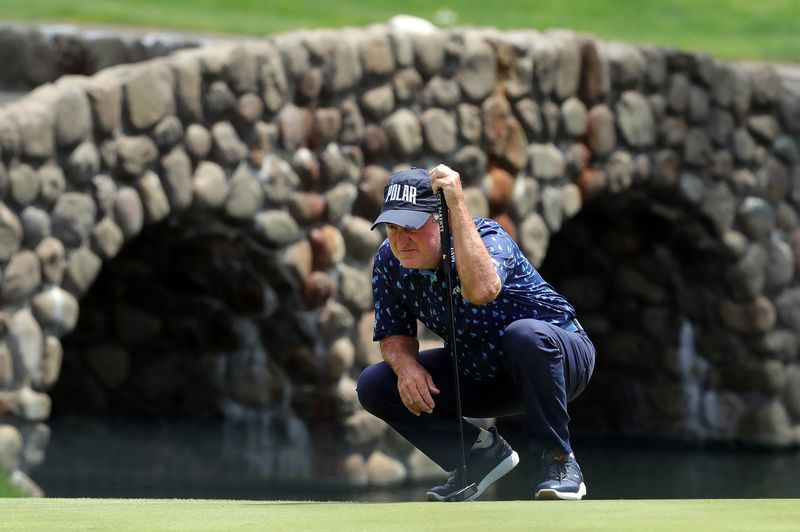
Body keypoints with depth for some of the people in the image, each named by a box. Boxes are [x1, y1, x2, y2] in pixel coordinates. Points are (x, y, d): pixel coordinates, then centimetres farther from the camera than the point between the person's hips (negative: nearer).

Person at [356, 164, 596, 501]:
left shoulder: (488, 237, -28)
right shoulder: (389, 261, -10)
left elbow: (481, 290, -52)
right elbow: (394, 334, 2)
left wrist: (457, 205, -47)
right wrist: (405, 364, -22)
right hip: (478, 375, 6)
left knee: (525, 335, -42)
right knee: (373, 387, -9)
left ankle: (559, 460, -21)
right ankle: (482, 452, 5)